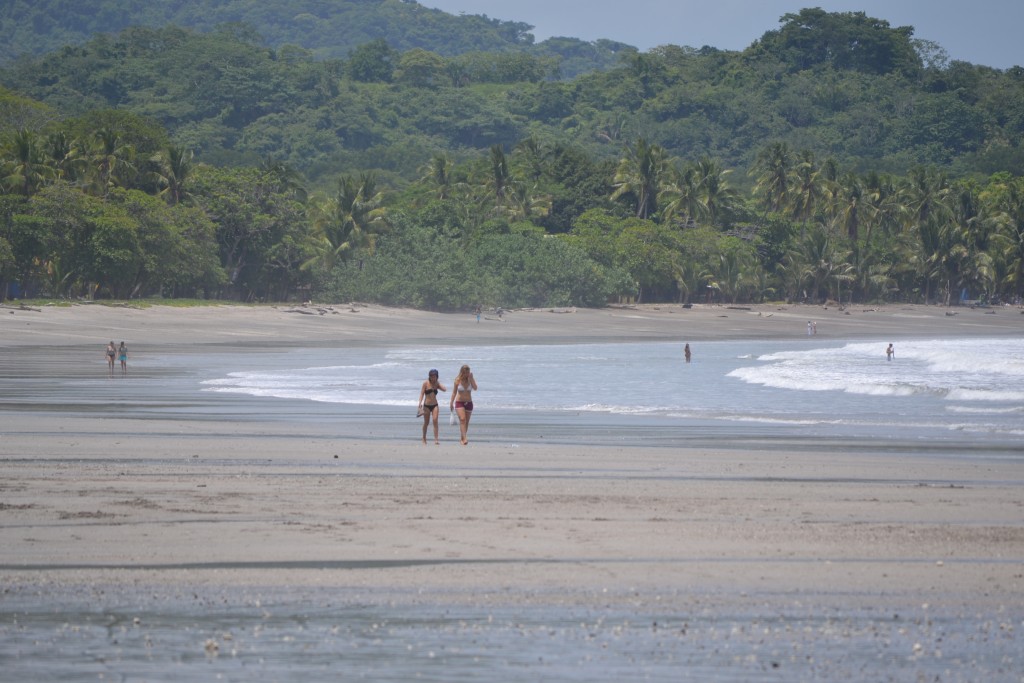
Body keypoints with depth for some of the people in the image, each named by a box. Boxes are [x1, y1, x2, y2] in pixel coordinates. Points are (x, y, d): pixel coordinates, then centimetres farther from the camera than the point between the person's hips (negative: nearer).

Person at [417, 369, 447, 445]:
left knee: (435, 421, -14)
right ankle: (424, 438, 26)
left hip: (435, 405, 2)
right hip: (427, 405, -2)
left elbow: (445, 389, -8)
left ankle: (436, 439, -17)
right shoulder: (426, 383, -3)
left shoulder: (437, 384, 6)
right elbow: (422, 394, -7)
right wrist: (420, 403, -19)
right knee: (426, 422, 7)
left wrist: (437, 383, -3)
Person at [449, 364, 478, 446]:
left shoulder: (470, 380, -1)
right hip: (459, 402, -2)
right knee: (462, 419, -19)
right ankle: (464, 439, -27)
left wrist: (471, 378, -20)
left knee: (466, 422, 7)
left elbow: (475, 388, -18)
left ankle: (462, 438, 21)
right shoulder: (458, 380, -3)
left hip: (469, 403, 2)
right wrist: (451, 403, 1)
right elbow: (454, 392, 3)